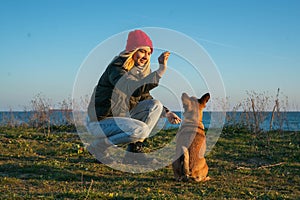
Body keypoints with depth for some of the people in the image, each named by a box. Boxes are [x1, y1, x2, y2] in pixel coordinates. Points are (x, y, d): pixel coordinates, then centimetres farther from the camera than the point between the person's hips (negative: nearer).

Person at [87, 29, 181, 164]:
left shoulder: (140, 71, 9)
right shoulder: (116, 68, -19)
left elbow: (145, 98, 18)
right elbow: (134, 90, -37)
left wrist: (166, 113, 4)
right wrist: (160, 71, -41)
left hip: (122, 118, 9)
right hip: (101, 121, -8)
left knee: (155, 105, -3)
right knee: (140, 129, -30)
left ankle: (134, 148, -3)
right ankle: (98, 147, -11)